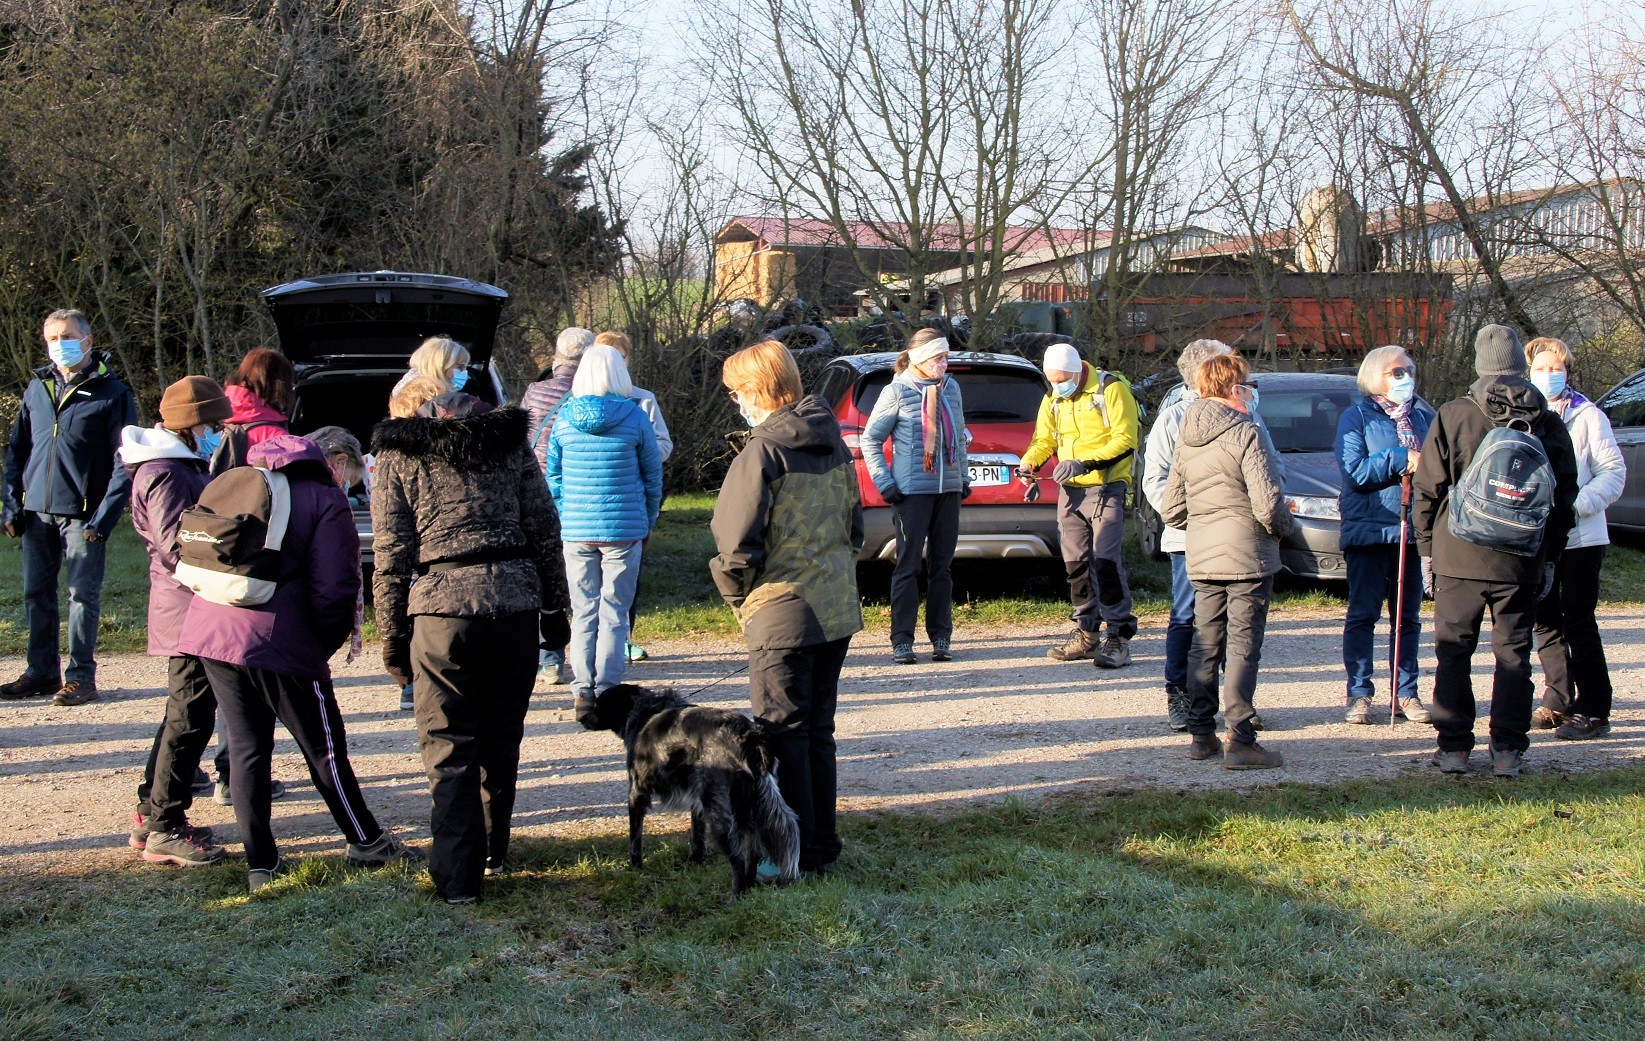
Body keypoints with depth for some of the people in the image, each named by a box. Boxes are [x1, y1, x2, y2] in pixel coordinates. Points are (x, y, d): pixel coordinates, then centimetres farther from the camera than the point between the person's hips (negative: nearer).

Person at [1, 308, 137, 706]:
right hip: (37, 510, 5)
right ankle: (41, 672, 19)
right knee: (36, 594, 9)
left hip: (82, 513, -5)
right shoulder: (37, 388, 13)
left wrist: (104, 516, -14)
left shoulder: (112, 393, -3)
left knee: (83, 595, -1)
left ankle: (81, 677, 5)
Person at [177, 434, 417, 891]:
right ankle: (366, 842, 24)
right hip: (279, 643, -5)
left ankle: (260, 866, 13)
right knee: (324, 747, 10)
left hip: (210, 633, 5)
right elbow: (334, 589, -9)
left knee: (246, 749, 12)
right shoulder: (325, 501, 2)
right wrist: (326, 646, 5)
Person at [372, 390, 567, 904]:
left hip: (441, 604, -2)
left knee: (448, 747, 3)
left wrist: (392, 632, 6)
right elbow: (545, 530, 8)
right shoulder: (510, 441, 9)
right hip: (515, 599, 3)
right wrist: (555, 605, 14)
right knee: (501, 739, 16)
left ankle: (459, 875, -1)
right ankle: (491, 850, 29)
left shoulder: (398, 455, 4)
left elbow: (391, 553, 1)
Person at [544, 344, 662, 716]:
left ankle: (583, 689, 10)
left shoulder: (564, 419, -1)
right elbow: (653, 476, 2)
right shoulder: (633, 416, -5)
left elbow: (553, 476, 5)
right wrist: (647, 524, 13)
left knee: (583, 612, 10)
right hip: (624, 529, -2)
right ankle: (607, 688, 3)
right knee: (614, 613, 4)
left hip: (576, 531, 2)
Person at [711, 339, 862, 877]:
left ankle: (797, 854, 6)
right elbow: (855, 529, 17)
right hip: (838, 610, 8)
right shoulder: (834, 445, 8)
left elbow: (737, 550, -18)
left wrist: (740, 600, -1)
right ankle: (823, 845, 22)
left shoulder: (763, 453, -16)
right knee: (818, 731, 16)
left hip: (783, 615, -7)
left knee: (784, 735, 2)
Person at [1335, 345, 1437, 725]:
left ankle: (1406, 692, 13)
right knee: (1362, 615, 0)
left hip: (1412, 531, 4)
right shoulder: (1356, 418, 0)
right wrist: (1403, 459, -17)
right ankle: (1359, 693, 4)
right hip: (1369, 532, -4)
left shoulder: (1425, 418, 13)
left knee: (1408, 617, 7)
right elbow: (1353, 470, -12)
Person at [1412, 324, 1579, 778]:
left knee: (1453, 652, 7)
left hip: (1459, 557, -1)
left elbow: (1426, 489, -3)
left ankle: (1454, 747, 7)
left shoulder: (1452, 417, -6)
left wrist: (1427, 548, 8)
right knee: (1513, 652, 8)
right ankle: (1507, 750, 8)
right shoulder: (1548, 424, 1)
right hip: (1522, 562, 2)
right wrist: (1549, 556, 16)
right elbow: (1564, 497, 7)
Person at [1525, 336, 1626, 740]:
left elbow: (1613, 472, -6)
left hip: (1580, 537, -4)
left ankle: (1593, 710, 0)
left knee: (1578, 622, -5)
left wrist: (1576, 505, -19)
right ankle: (1559, 701, 19)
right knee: (1546, 621, 8)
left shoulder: (1588, 417, -2)